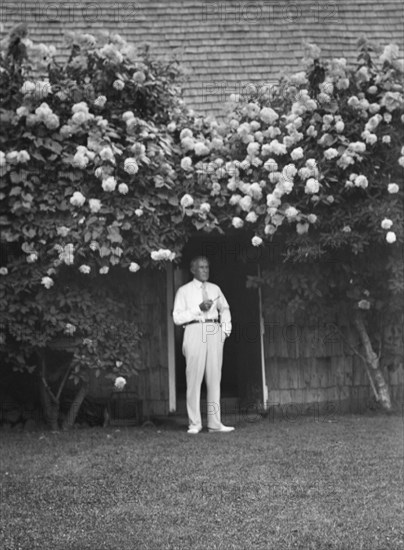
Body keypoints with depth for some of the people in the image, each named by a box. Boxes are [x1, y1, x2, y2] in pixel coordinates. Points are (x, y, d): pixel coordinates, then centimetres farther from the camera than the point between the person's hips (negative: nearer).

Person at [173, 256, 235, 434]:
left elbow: (225, 309, 27)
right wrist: (198, 309, -13)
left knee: (214, 377, 2)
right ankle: (194, 424, 0)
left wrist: (226, 330, 12)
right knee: (194, 378, -6)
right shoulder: (184, 291, 3)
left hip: (214, 332, 4)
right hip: (195, 331, -4)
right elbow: (177, 317, -3)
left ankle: (214, 423, 5)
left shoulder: (215, 289, 15)